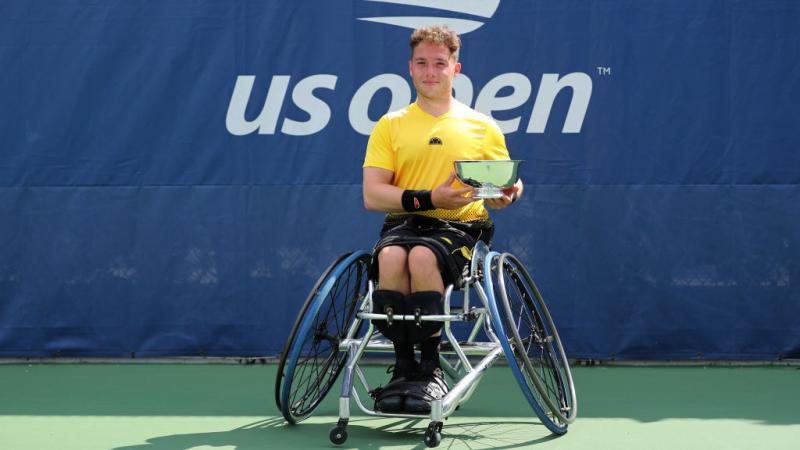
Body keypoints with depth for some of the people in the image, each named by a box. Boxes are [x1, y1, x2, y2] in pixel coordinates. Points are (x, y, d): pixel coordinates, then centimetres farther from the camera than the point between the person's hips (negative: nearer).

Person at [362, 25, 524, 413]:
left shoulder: (482, 127, 13)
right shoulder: (390, 126, 12)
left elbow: (500, 194, 15)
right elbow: (372, 196, 1)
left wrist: (509, 192, -11)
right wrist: (428, 199, -14)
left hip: (461, 227, -1)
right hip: (403, 223, 1)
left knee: (422, 256, -36)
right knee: (391, 256, -36)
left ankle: (430, 368, -23)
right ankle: (403, 365, -24)